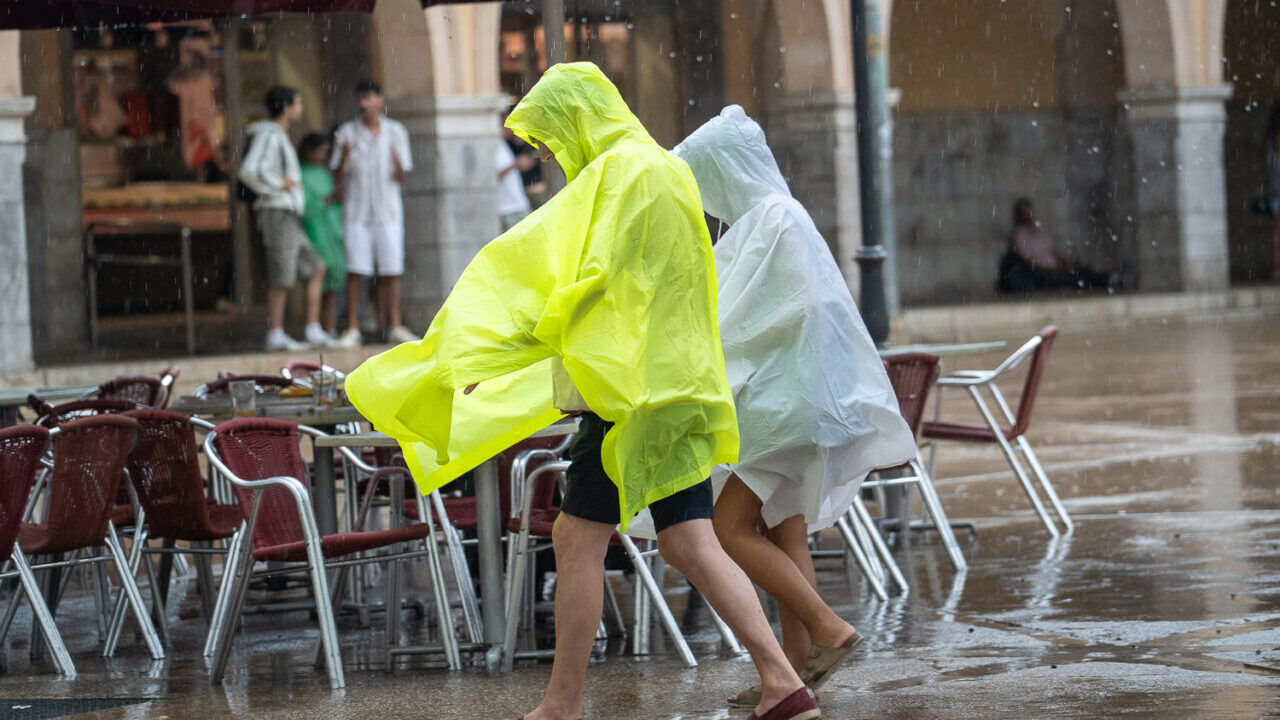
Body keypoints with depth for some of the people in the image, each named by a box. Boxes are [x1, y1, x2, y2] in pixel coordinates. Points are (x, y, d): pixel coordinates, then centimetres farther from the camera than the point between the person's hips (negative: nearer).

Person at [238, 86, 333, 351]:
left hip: (287, 219, 10)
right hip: (277, 213, -10)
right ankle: (276, 336, -2)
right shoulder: (268, 135, -11)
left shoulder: (279, 137, 20)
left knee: (316, 268, 8)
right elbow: (249, 172, -25)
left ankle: (314, 330, 5)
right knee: (282, 277, -7)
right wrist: (279, 185, -13)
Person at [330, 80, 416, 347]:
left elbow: (401, 177, 4)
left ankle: (394, 325, 6)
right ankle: (352, 329, -2)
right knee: (355, 270, -5)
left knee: (390, 270, -1)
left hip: (388, 210, 1)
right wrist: (344, 155, -18)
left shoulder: (396, 132, 5)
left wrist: (397, 161, -18)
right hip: (356, 210, -1)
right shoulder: (347, 132, 3)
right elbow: (338, 176, 1)